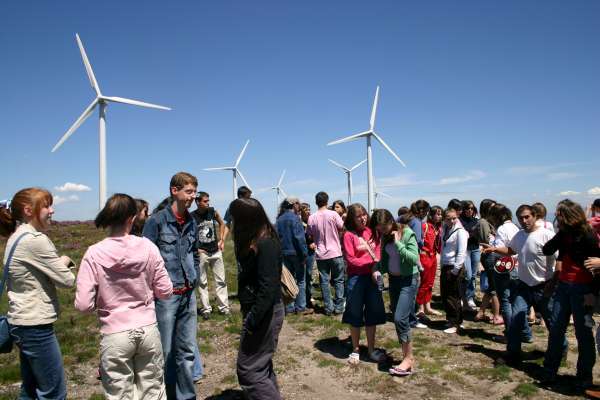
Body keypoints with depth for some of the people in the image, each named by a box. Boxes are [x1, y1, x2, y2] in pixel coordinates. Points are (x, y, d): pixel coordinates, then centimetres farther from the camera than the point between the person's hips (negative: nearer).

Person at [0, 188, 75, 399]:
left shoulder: (17, 237, 10)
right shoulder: (35, 239, -20)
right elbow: (66, 280, -16)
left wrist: (59, 263, -3)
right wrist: (64, 263, 3)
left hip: (24, 321, 10)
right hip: (35, 325, -10)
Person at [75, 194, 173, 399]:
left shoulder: (94, 253, -12)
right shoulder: (147, 247, -9)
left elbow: (83, 305, -12)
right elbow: (165, 291, -4)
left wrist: (104, 299, 8)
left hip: (115, 336, -1)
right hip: (148, 330, 1)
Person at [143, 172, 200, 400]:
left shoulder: (192, 223, 7)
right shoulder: (157, 221, -10)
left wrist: (194, 280, 11)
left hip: (188, 295, 6)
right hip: (165, 295, -5)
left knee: (187, 351, 13)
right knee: (165, 352, 6)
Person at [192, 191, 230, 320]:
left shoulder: (213, 212, -3)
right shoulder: (191, 217, -12)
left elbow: (222, 224, 16)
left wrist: (221, 240, 8)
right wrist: (195, 248, -10)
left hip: (216, 251, 3)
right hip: (201, 253, -3)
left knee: (221, 280, 8)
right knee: (202, 282, 7)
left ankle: (224, 306, 18)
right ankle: (206, 309, 17)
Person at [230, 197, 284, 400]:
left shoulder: (265, 244, -22)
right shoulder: (256, 242, 7)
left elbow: (268, 288, -25)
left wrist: (251, 321, -21)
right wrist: (250, 316, 8)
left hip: (264, 313, -10)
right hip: (260, 311, 10)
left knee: (248, 370, -1)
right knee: (262, 366, 21)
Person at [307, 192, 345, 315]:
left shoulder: (311, 218, -3)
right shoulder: (333, 214, -10)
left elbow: (310, 235, 5)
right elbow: (342, 228, -1)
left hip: (321, 255, 2)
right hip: (335, 253, -1)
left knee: (324, 281, 9)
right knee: (338, 280, 10)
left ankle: (328, 308, 13)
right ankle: (338, 307, 12)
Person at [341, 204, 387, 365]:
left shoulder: (371, 231, 5)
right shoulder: (349, 235, -8)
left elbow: (378, 252, 3)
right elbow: (351, 260, -12)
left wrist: (375, 268, -13)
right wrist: (371, 261, -13)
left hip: (372, 277, 4)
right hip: (356, 278, -4)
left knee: (372, 314, 12)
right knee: (355, 316, 7)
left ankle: (371, 349, 27)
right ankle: (355, 350, 23)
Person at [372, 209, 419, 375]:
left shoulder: (408, 233, -16)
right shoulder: (386, 237, 3)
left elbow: (414, 259, -23)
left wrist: (398, 243, -25)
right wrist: (377, 268, -8)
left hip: (409, 280, -7)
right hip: (393, 279, 7)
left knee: (400, 318, -14)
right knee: (399, 319, 12)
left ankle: (409, 358, 1)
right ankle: (406, 353, 26)